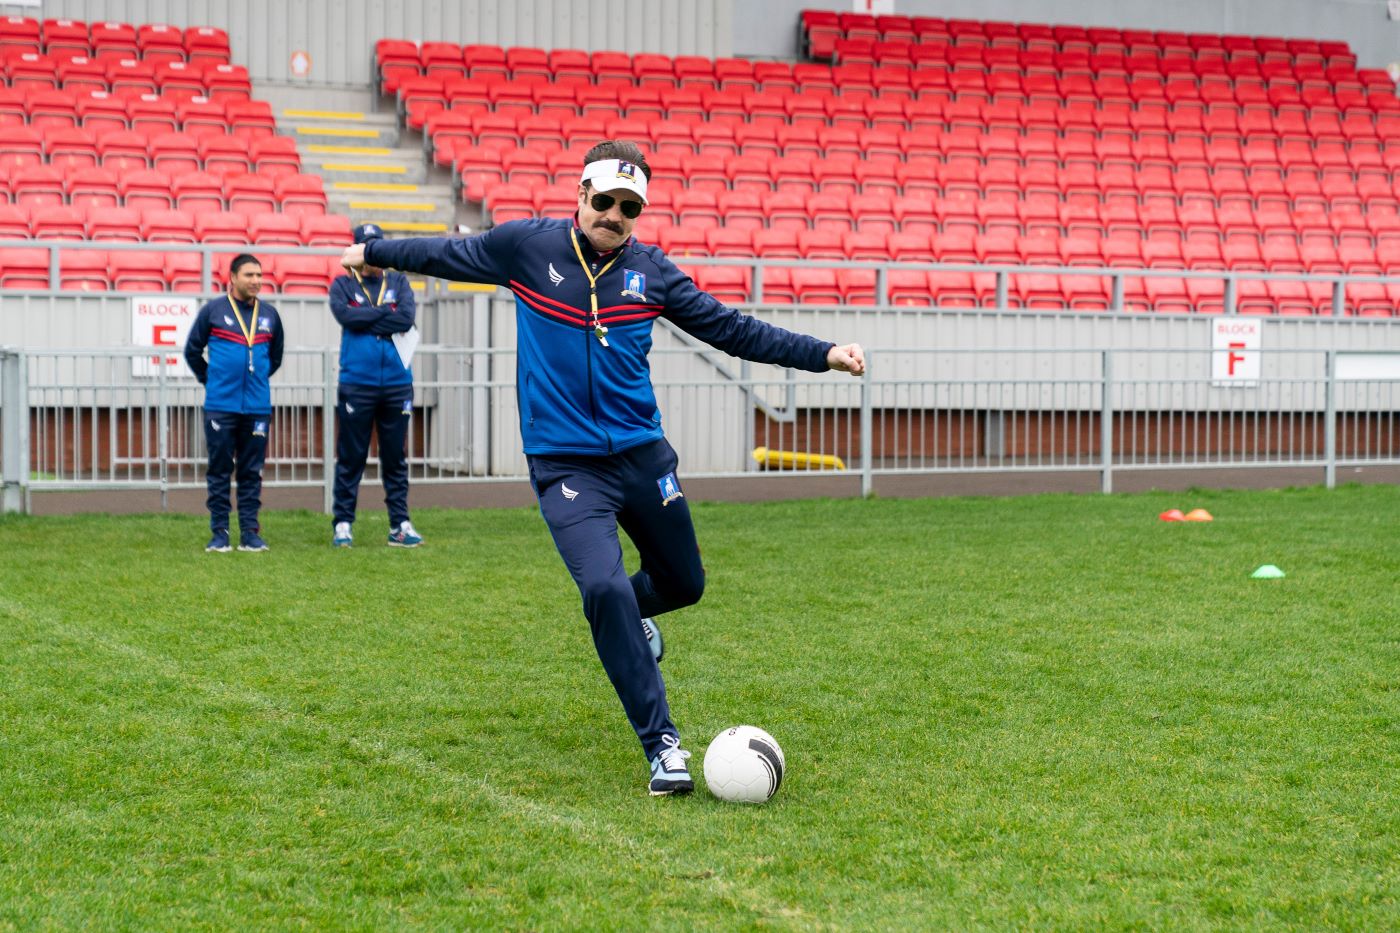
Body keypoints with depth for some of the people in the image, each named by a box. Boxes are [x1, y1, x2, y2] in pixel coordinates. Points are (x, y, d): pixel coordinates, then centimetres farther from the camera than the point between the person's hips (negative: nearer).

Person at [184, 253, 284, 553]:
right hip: (220, 406, -2)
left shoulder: (269, 315, 9)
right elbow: (192, 351, 9)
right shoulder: (213, 311, 0)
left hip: (258, 407, 3)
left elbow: (275, 357, 22)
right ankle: (219, 534, 6)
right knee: (219, 471, 1)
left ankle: (250, 533, 10)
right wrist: (210, 381, 10)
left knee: (251, 472, 5)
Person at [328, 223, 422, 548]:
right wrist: (386, 311, -7)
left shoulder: (398, 282, 10)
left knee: (395, 458, 6)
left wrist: (366, 321, -9)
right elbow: (346, 316, -14)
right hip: (357, 384, -2)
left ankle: (400, 525, 10)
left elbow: (407, 320, -7)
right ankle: (342, 524, 5)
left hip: (397, 383, 2)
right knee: (350, 457, 0)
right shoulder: (343, 285, 6)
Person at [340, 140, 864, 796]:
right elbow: (450, 254, 14)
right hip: (564, 466, -4)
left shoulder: (651, 270, 3)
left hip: (643, 457, 4)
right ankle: (662, 746, -13)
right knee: (604, 588, -22)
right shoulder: (526, 246, -3)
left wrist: (823, 354, -1)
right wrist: (375, 252, 24)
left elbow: (731, 329, 6)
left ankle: (629, 618, 53)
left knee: (684, 583, 15)